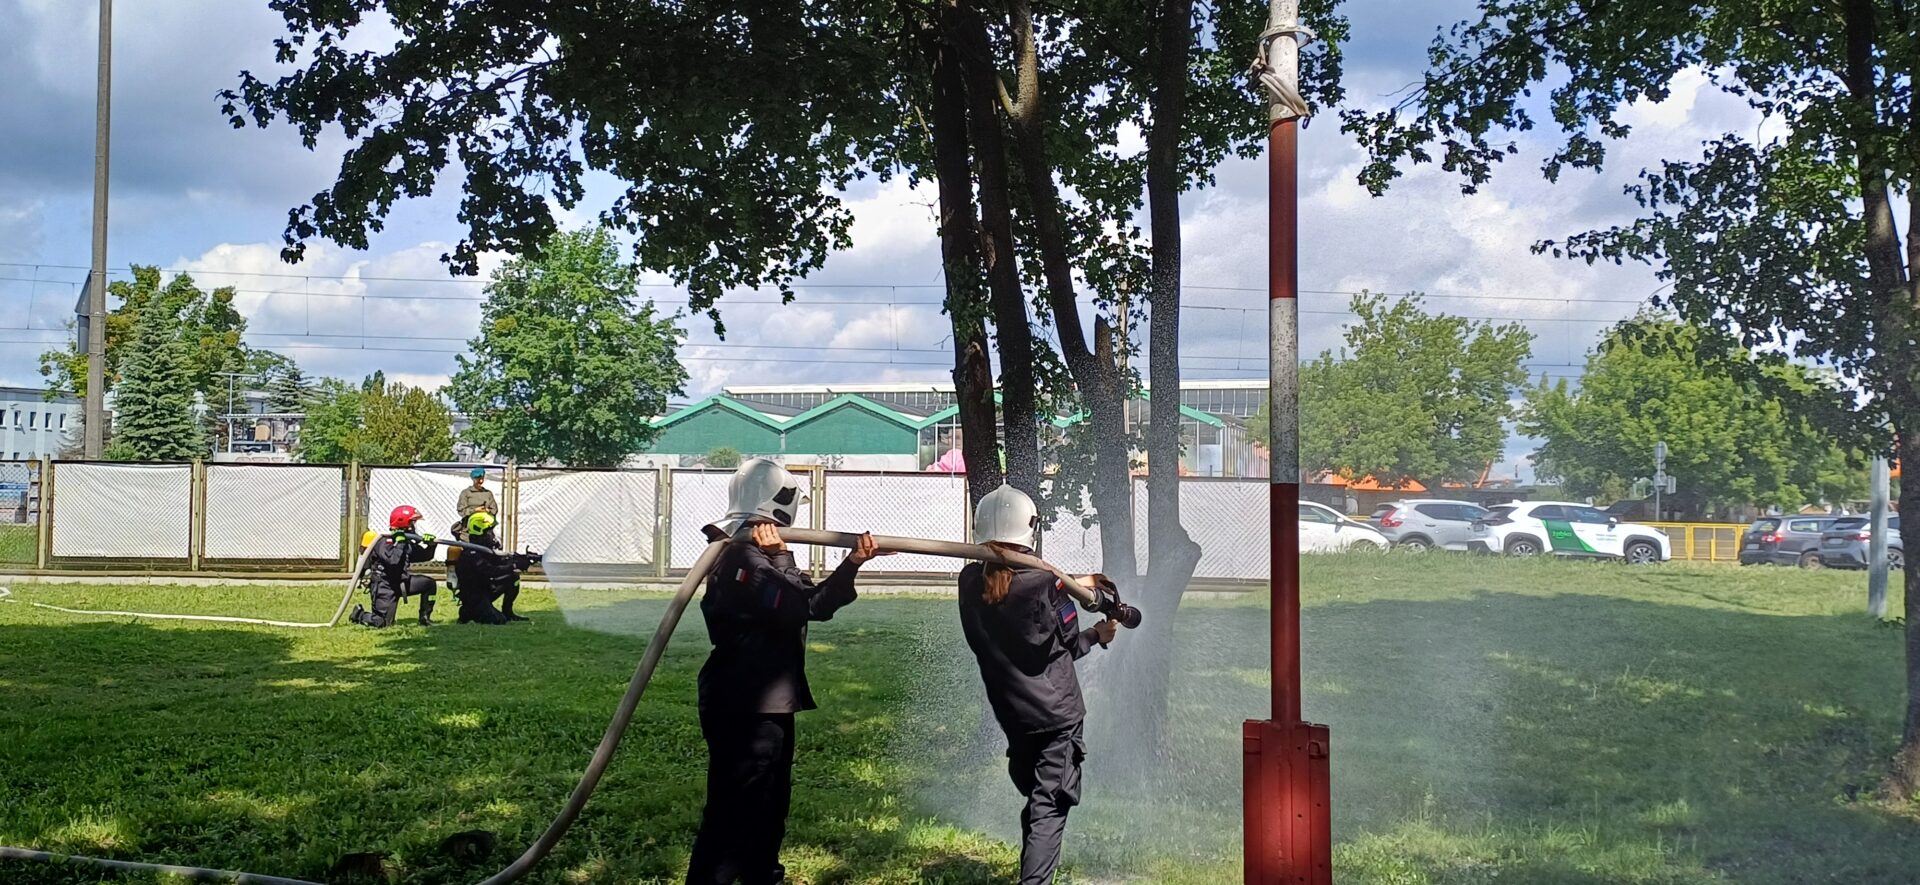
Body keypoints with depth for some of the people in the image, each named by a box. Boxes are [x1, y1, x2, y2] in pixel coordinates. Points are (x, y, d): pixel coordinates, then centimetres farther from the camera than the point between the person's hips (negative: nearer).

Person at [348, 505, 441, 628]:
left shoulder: (408, 542, 8)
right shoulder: (384, 541, -17)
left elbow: (424, 556, 9)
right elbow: (393, 561, -33)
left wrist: (430, 545, -11)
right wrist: (399, 542, -27)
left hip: (400, 582, 8)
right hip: (384, 585, -8)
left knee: (428, 583, -3)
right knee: (382, 623, -14)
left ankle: (425, 619, 6)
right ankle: (359, 614, 16)